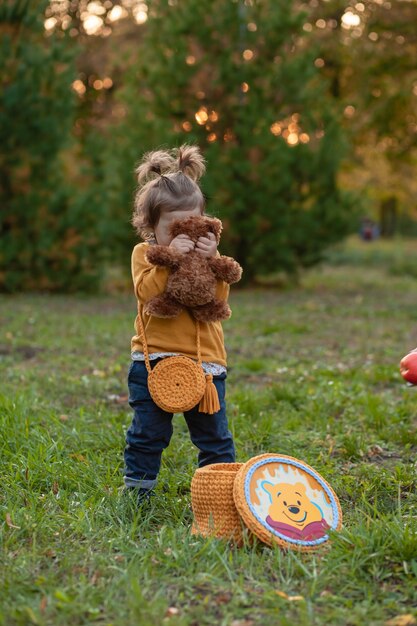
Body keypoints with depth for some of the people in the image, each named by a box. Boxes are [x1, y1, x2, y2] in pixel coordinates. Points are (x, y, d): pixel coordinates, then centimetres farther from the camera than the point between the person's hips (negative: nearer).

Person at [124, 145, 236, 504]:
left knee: (214, 435, 8)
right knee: (147, 435, 8)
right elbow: (146, 292, -18)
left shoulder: (205, 251, 6)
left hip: (204, 358, 2)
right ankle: (137, 494, 20)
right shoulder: (144, 253, 0)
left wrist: (212, 261, -18)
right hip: (153, 360, -1)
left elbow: (219, 298, -6)